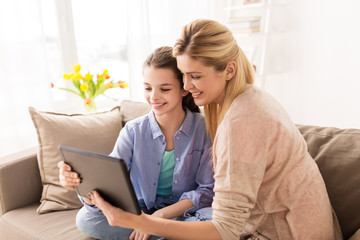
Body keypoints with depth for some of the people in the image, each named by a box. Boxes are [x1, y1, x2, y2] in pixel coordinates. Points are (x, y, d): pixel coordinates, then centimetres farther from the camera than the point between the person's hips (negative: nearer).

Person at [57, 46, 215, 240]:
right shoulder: (133, 131, -5)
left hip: (186, 214, -2)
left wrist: (160, 215, -21)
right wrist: (81, 182, -37)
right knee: (85, 218, -21)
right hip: (140, 212, 3)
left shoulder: (204, 128, -10)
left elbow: (208, 190, -10)